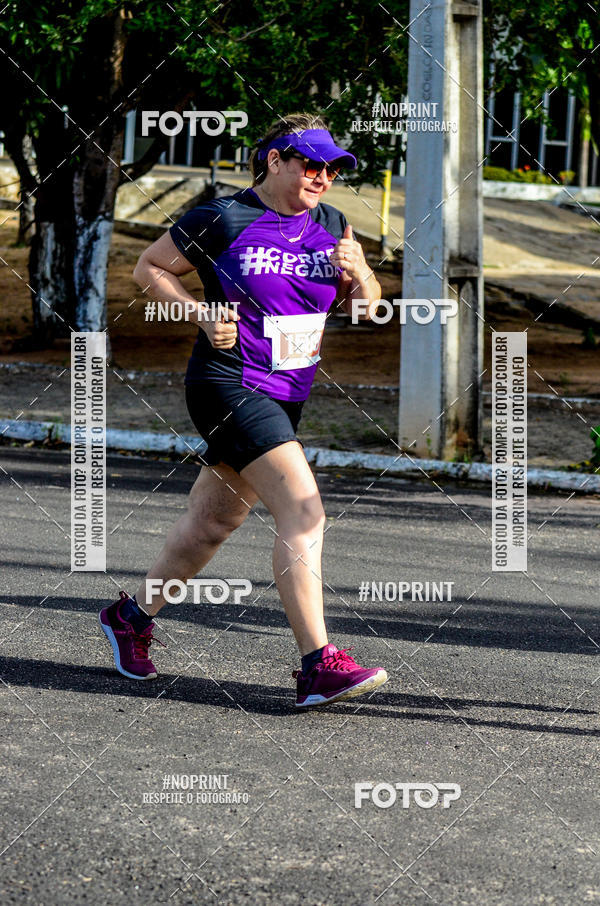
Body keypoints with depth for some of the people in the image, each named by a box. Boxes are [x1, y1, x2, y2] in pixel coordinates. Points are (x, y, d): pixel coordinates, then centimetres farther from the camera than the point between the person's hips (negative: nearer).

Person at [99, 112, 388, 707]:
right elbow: (149, 268, 2)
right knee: (303, 512, -21)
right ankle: (319, 666, -23)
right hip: (229, 385, -8)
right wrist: (204, 315, -11)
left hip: (285, 397, 8)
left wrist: (358, 273, -10)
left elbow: (365, 306, 12)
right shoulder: (224, 220, -9)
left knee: (212, 523, 17)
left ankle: (132, 614, 37)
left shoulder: (330, 225, 8)